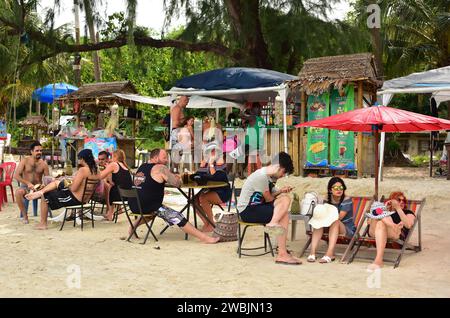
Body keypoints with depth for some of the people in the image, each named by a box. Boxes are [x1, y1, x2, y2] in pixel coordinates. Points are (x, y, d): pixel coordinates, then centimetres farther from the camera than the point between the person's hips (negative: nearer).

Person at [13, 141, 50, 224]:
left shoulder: (43, 164, -1)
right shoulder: (25, 161, -5)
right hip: (25, 187, -1)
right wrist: (28, 183, -25)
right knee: (18, 192, -35)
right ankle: (25, 216, -19)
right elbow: (16, 175, -12)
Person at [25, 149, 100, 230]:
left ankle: (43, 223, 20)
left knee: (45, 197, 10)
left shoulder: (83, 170, -27)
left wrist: (68, 184, -5)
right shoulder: (95, 170, -2)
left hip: (74, 199, -9)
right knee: (56, 182, 24)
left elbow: (73, 188, -26)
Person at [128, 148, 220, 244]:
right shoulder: (161, 168, -7)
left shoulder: (142, 167, 16)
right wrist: (178, 179, 15)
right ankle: (204, 238, -14)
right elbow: (177, 183, -8)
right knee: (178, 218, -10)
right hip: (149, 206, -8)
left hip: (133, 205, 8)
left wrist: (172, 177, 21)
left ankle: (134, 226, 40)